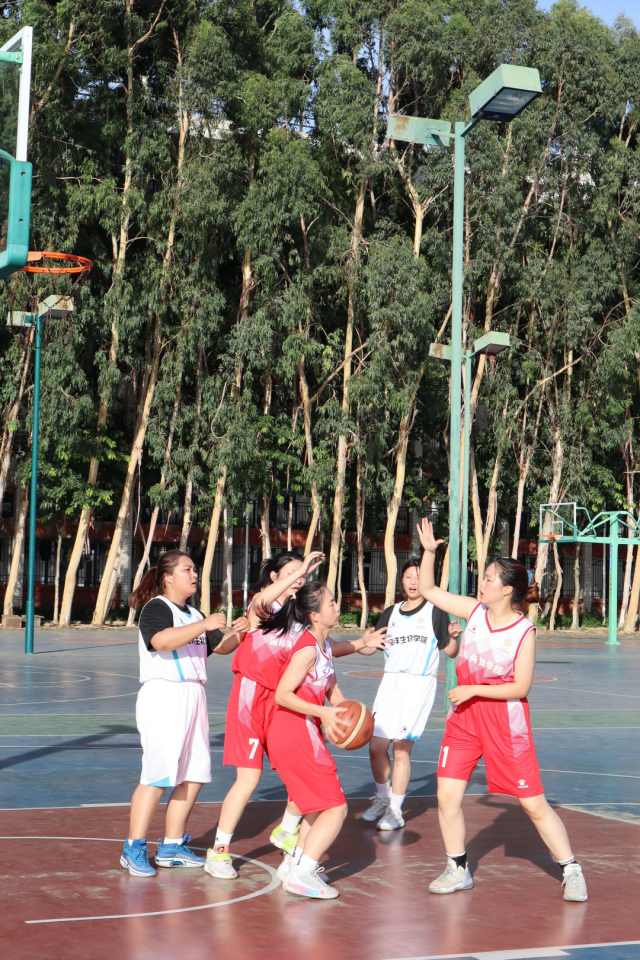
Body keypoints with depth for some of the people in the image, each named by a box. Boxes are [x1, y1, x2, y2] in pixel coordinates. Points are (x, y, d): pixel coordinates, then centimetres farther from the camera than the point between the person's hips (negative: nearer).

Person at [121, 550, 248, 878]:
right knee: (158, 775, -12)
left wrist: (237, 633, 2)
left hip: (193, 697, 9)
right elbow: (161, 641, -26)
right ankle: (133, 849, -4)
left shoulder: (193, 614, 21)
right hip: (163, 695, -9)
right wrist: (205, 625, -27)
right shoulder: (155, 608, -6)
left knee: (194, 776, 8)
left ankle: (171, 847, 18)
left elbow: (220, 647, 23)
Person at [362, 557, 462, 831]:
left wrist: (454, 636, -18)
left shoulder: (435, 612, 2)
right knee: (376, 747, 1)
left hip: (420, 684, -4)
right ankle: (382, 798, 24)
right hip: (390, 682, 4)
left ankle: (395, 811, 9)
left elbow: (450, 651, 3)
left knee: (401, 748, -4)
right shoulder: (390, 613, 15)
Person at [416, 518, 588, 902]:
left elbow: (521, 687, -16)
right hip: (464, 717, 5)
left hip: (505, 720, -5)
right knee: (447, 795, -1)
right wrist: (429, 551, -6)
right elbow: (428, 590, 5)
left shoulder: (524, 632, -14)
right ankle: (458, 870, 16)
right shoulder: (475, 611, -1)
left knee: (534, 803, 0)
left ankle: (571, 870, 15)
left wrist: (474, 690, -18)